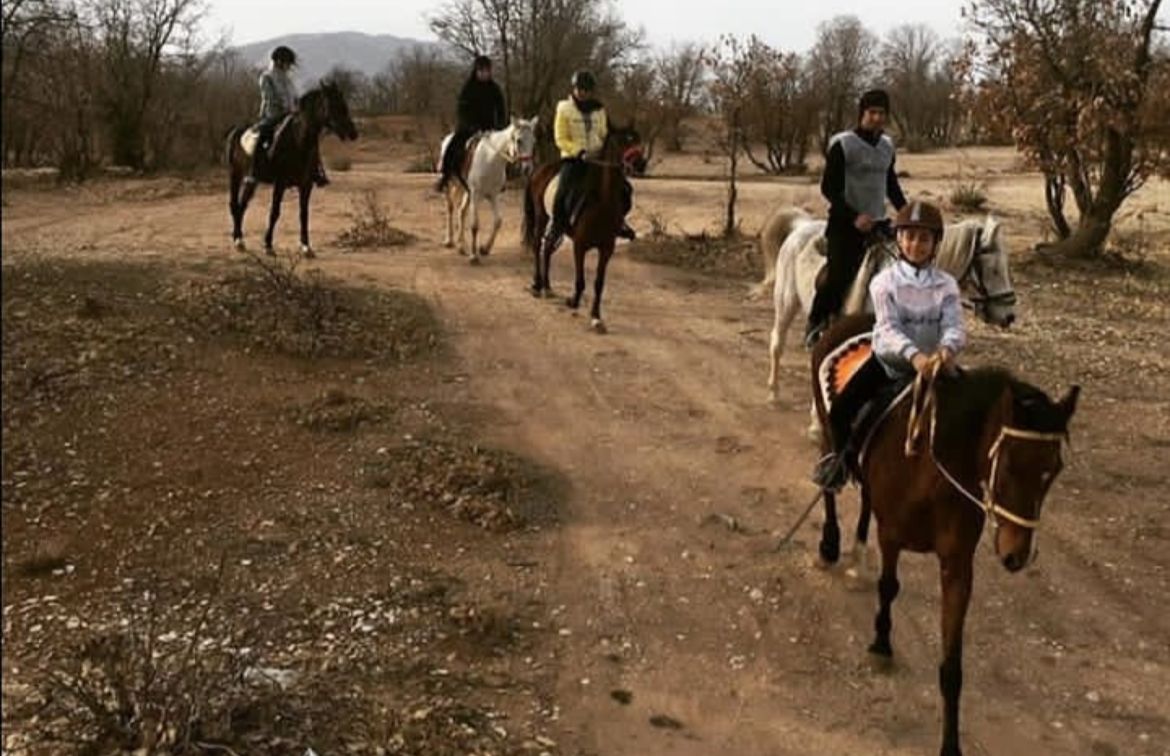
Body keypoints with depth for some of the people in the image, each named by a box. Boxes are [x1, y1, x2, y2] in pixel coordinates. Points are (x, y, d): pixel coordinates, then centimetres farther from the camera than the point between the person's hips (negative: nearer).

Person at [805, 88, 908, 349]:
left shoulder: (887, 146, 11)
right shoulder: (842, 144, -8)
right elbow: (829, 188, -11)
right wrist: (854, 216, -20)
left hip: (878, 224, 6)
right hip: (846, 224, -6)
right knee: (838, 278, -13)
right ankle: (814, 326, 6)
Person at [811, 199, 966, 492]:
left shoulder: (946, 284, -2)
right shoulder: (885, 281, -8)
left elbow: (954, 325, -14)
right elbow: (888, 328, -20)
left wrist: (948, 348, -39)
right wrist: (914, 355, -39)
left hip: (933, 363, 2)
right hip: (890, 361, -2)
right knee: (841, 411, -15)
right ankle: (841, 456, 16)